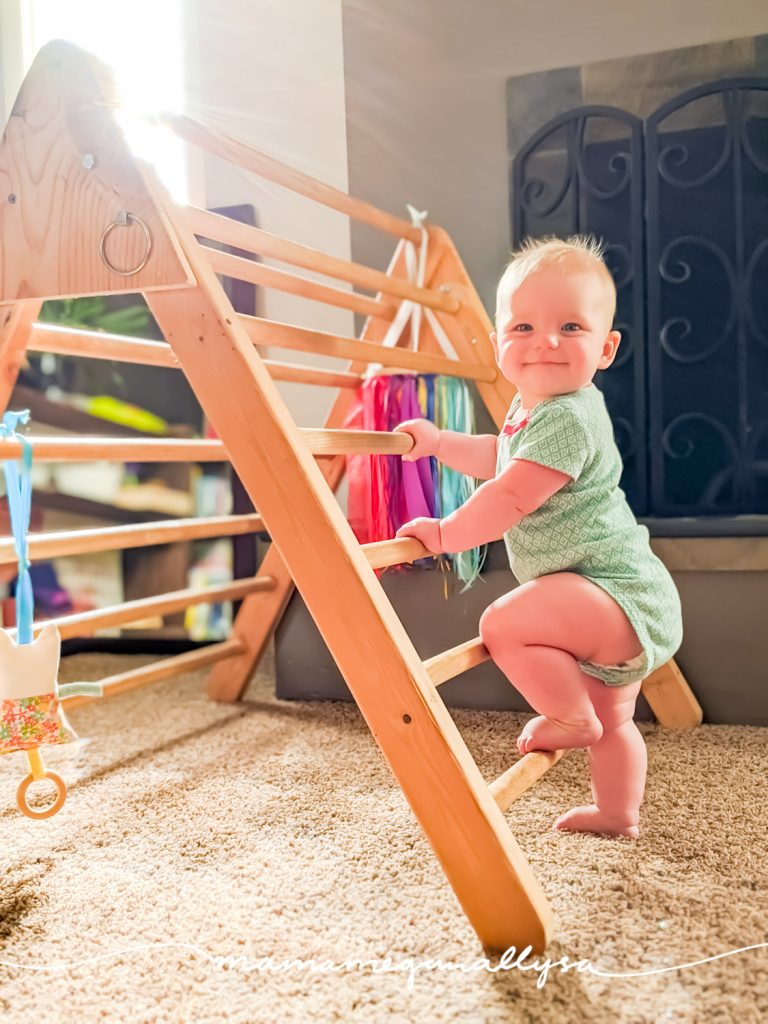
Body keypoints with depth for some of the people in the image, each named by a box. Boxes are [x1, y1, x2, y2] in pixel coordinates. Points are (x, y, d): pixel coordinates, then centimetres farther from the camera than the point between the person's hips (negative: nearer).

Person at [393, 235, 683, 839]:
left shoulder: (567, 419, -23)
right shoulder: (535, 409, 10)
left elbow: (509, 498, -27)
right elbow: (497, 457, 30)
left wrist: (446, 534, -16)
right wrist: (437, 442, 24)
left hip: (616, 592, -11)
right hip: (624, 605, 11)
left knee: (505, 624, -26)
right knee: (611, 718, 24)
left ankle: (570, 717, -6)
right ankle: (618, 813, 41)